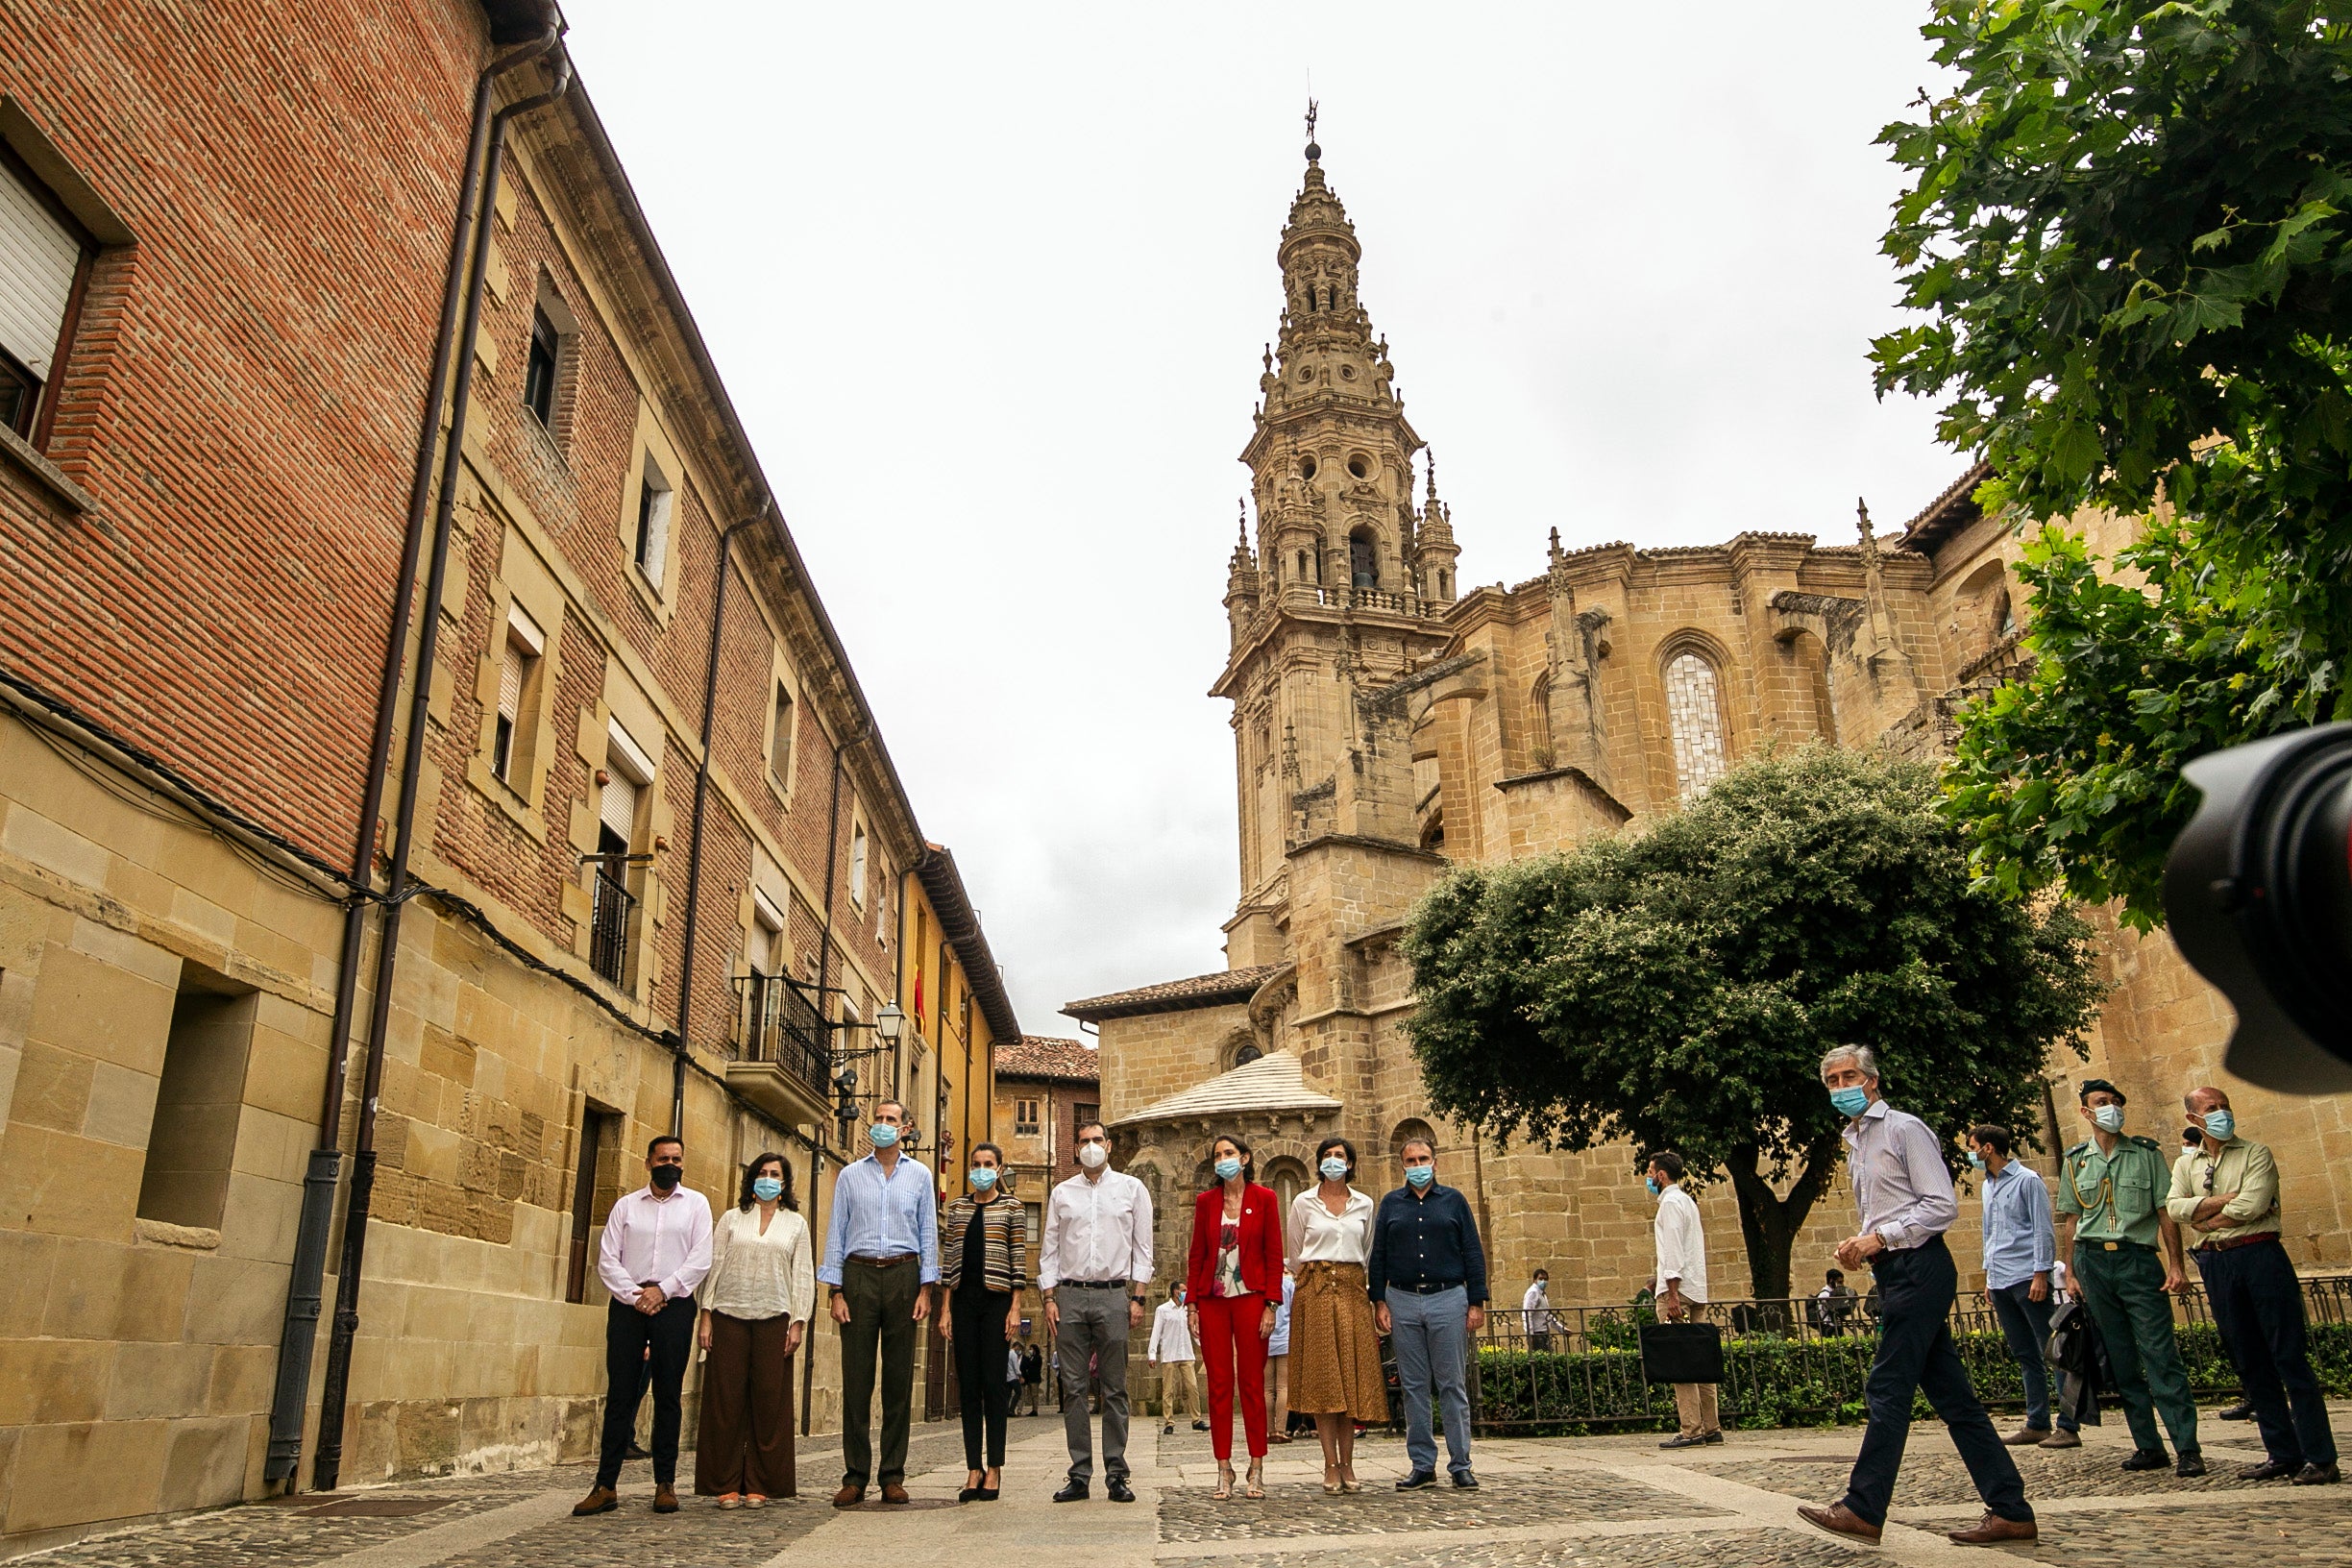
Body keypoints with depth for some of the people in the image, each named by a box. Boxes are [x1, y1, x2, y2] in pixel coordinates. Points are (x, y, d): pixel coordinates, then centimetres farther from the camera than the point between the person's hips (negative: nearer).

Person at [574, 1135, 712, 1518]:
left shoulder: (696, 1204, 8)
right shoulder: (626, 1206, 12)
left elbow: (700, 1259, -1)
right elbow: (607, 1259, 5)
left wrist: (662, 1290, -11)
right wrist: (634, 1295, -9)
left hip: (674, 1305, -1)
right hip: (627, 1304, 1)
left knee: (667, 1396, 1)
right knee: (620, 1394, -1)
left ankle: (665, 1484, 6)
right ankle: (606, 1485, 3)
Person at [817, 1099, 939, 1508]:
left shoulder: (919, 1175, 11)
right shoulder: (850, 1175, 11)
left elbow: (928, 1233, 9)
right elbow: (836, 1233, 8)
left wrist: (926, 1289, 0)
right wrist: (836, 1291, -1)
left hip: (903, 1275, 0)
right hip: (859, 1275, 0)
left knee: (899, 1377, 1)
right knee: (856, 1378, -2)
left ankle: (893, 1475, 7)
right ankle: (855, 1476, 4)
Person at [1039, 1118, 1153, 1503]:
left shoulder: (1131, 1189, 9)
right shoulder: (1061, 1193, 12)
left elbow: (1142, 1247, 7)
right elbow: (1049, 1250, 12)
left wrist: (1137, 1298, -1)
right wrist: (1050, 1298, 2)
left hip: (1113, 1295, -1)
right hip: (1070, 1296, 2)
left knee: (1115, 1389, 0)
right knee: (1073, 1388, 1)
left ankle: (1116, 1475, 5)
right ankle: (1079, 1475, 6)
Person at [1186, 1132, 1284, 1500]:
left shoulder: (1263, 1198, 1)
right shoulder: (1205, 1202, 7)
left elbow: (1274, 1255, 0)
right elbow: (1196, 1256, 8)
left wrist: (1270, 1304, -6)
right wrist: (1191, 1304, 2)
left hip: (1250, 1298, -2)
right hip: (1212, 1300, 2)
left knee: (1252, 1383, 1)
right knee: (1219, 1384, 3)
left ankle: (1257, 1470, 9)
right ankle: (1224, 1470, 9)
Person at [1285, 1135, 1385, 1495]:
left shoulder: (1364, 1204, 10)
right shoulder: (1303, 1203, 5)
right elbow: (1294, 1254, 11)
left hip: (1352, 1292, 2)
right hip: (1315, 1292, -2)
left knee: (1353, 1377, 0)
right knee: (1321, 1378, -5)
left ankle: (1347, 1465, 5)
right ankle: (1331, 1465, -3)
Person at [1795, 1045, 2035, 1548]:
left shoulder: (1903, 1128, -7)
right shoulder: (1855, 1143, 19)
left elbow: (1943, 1206, -13)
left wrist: (1881, 1237, -15)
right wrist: (1861, 1244, 7)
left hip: (1919, 1267, -9)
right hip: (1895, 1273, 9)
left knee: (1889, 1389, -8)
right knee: (1950, 1395, 8)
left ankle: (1864, 1509, -5)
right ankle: (2010, 1510, 12)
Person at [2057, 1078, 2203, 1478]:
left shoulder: (2147, 1153, 5)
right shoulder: (2075, 1160, 10)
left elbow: (2166, 1212, 3)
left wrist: (2175, 1264, -6)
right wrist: (2072, 1274, 7)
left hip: (2138, 1259, -2)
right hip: (2092, 1261, 3)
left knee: (2161, 1355, -9)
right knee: (2121, 1361, 6)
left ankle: (2188, 1448, -5)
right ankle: (2149, 1447, 13)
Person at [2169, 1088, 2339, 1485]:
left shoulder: (2256, 1154, 3)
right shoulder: (2185, 1164, 14)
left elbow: (2253, 1206, -12)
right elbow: (2175, 1208, -3)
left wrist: (2205, 1219, -4)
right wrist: (2228, 1200, -11)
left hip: (2260, 1255, -4)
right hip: (2215, 1264, 4)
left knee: (2289, 1356, -5)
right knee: (2249, 1362, 7)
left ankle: (2321, 1458, -1)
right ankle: (2282, 1454, 14)